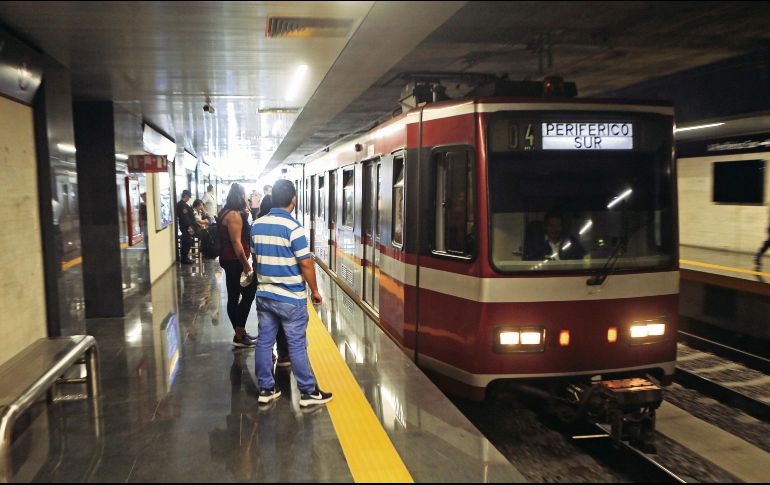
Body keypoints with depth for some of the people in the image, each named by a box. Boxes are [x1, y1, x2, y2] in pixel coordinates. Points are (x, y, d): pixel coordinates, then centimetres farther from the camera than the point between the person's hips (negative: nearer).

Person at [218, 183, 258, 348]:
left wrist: (244, 217, 8)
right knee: (248, 294, -5)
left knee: (234, 297, 12)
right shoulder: (234, 215, -17)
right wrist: (246, 264, -19)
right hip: (235, 261, -10)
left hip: (229, 260, 10)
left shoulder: (227, 212, 14)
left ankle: (240, 333, 20)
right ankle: (239, 336, -2)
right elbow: (236, 242, -22)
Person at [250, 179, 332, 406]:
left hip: (264, 295, 6)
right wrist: (315, 291, -5)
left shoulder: (257, 225, 3)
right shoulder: (293, 227, -17)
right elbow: (305, 263, -16)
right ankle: (308, 392, 12)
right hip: (291, 298, -6)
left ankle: (265, 389, 21)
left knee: (264, 341, 12)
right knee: (297, 345, 2)